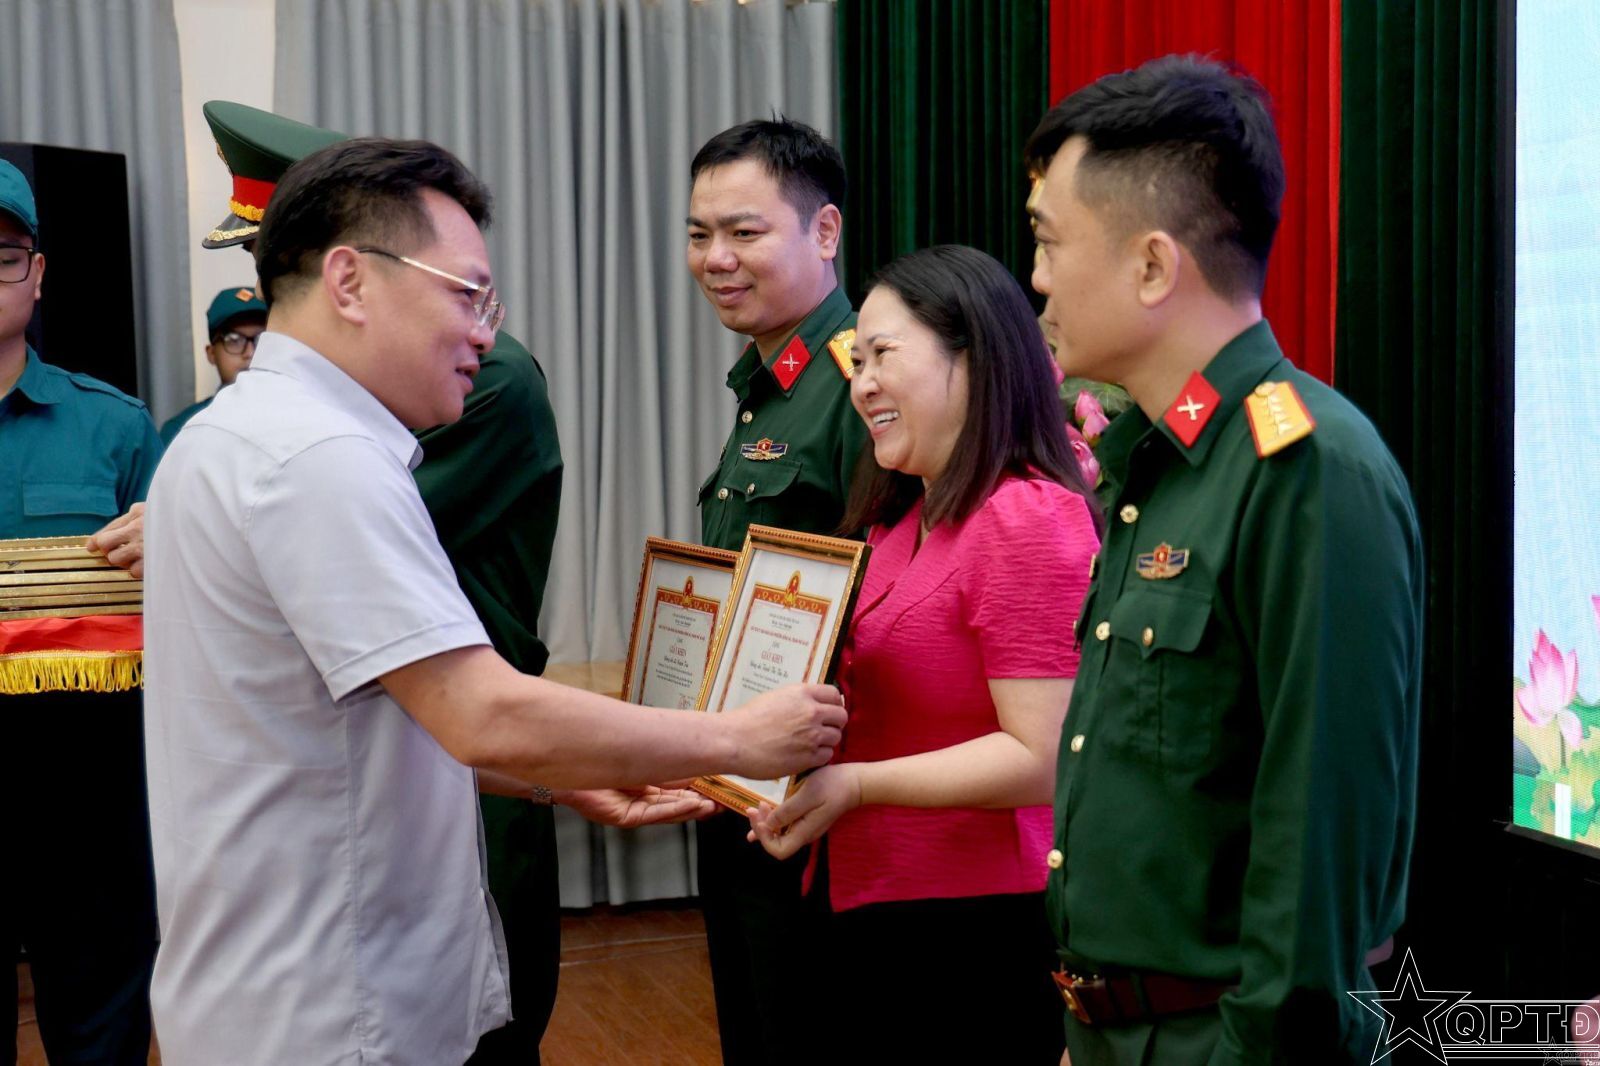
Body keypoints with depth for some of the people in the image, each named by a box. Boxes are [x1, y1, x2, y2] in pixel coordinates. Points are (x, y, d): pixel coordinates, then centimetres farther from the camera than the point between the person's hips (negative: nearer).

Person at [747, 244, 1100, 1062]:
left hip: (979, 933, -9)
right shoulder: (898, 523, 13)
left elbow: (1042, 760, -22)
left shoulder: (1030, 521, -17)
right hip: (871, 917, 9)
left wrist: (856, 784, -24)